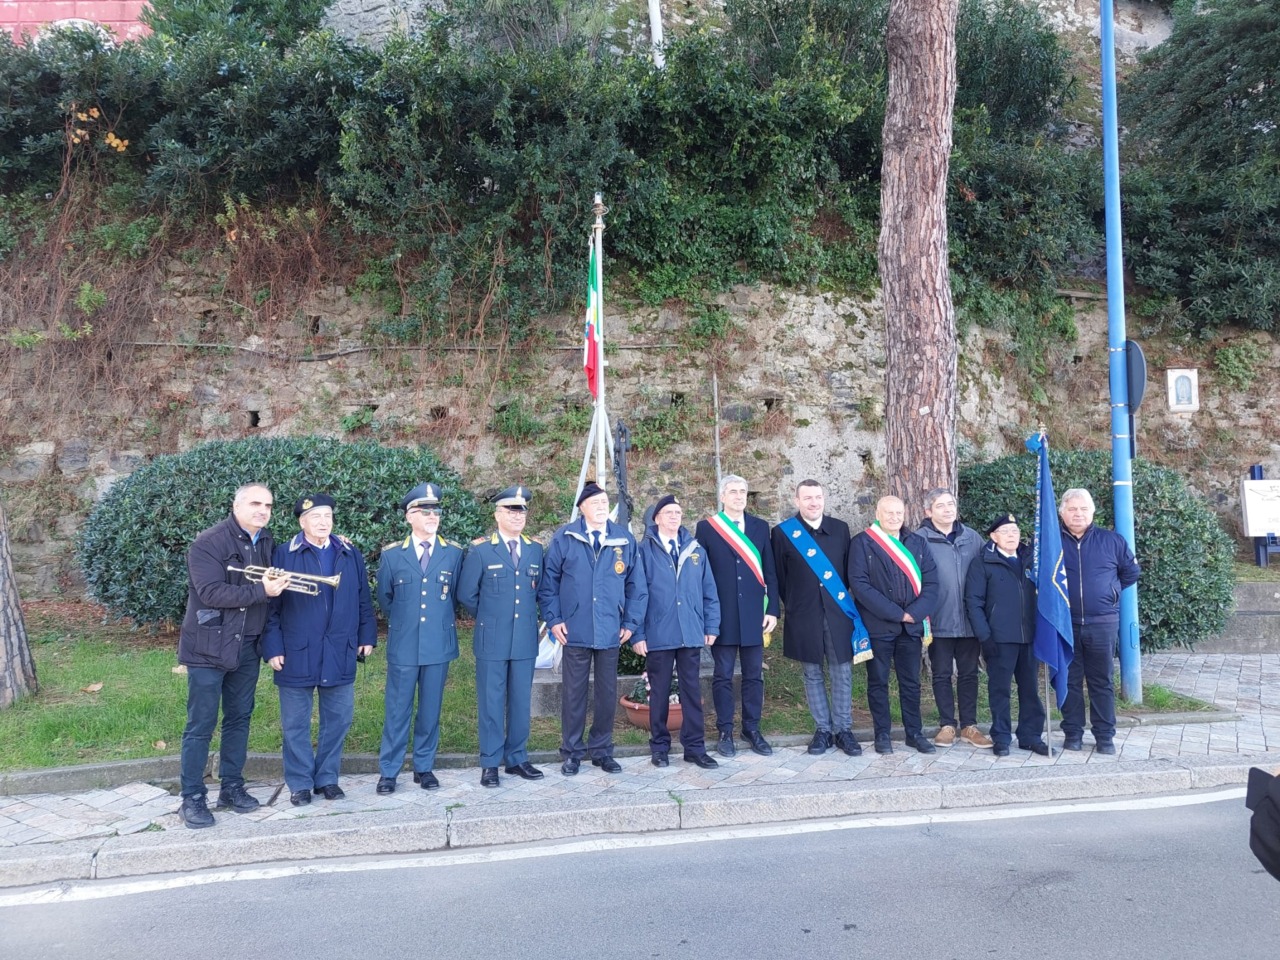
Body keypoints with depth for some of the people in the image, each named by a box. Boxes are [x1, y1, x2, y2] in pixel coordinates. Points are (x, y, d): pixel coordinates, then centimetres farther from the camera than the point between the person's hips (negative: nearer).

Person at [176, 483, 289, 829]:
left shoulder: (267, 543, 7)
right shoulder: (209, 542, -14)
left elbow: (273, 586, 17)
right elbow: (211, 592, -23)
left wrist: (278, 585, -4)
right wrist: (261, 590, -25)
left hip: (247, 647, 6)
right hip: (209, 646, -6)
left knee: (239, 719, 13)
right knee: (201, 725, 1)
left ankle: (232, 787, 25)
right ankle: (192, 798, 12)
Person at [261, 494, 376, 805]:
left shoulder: (351, 555, 9)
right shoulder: (283, 555, -1)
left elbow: (363, 601, 11)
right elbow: (271, 605, -4)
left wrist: (367, 636, 5)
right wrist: (273, 648, -9)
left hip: (340, 654, 3)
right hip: (297, 654, -3)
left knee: (338, 720, 10)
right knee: (296, 724, 7)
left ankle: (327, 778, 24)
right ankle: (300, 783, 21)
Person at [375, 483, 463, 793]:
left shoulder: (454, 553, 2)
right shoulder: (392, 554, 1)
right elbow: (384, 598, 12)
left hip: (439, 644, 1)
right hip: (403, 645, -1)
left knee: (430, 709, 10)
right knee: (398, 709, 6)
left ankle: (424, 767, 23)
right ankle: (388, 771, 16)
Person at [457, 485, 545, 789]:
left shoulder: (535, 549, 8)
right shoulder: (480, 550, -3)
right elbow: (465, 594, 1)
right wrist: (489, 618, 7)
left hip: (525, 639, 3)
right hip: (492, 641, -3)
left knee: (521, 702, 10)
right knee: (491, 703, 4)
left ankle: (517, 759, 22)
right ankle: (490, 764, 15)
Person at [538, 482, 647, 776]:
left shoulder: (625, 540, 4)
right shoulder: (564, 538, -1)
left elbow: (636, 586, 7)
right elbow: (548, 581, 1)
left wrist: (631, 622, 2)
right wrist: (553, 619, -5)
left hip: (611, 632, 2)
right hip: (575, 631, -2)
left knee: (608, 693, 10)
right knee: (573, 693, 6)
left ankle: (602, 750, 24)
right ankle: (571, 752, 19)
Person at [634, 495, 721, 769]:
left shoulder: (695, 550, 8)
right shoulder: (645, 550, -2)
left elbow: (709, 591, 9)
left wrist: (711, 626, 3)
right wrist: (638, 634, -8)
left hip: (691, 634, 3)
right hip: (658, 634, -3)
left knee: (693, 691, 7)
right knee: (659, 692, 8)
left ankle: (694, 747, 17)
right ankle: (659, 746, 21)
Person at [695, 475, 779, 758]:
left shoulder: (760, 527, 8)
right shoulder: (706, 527, 1)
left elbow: (769, 572, 8)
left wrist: (772, 610, 2)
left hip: (753, 615, 2)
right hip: (722, 616, -2)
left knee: (754, 675, 8)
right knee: (723, 676, 5)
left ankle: (752, 729, 21)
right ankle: (725, 732, 16)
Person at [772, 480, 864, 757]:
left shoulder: (840, 528, 5)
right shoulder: (783, 532, -2)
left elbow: (850, 568, 11)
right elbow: (779, 576, 4)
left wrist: (844, 600, 7)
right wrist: (793, 605, 7)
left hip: (838, 612, 1)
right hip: (804, 616, -1)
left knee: (842, 673, 4)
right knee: (813, 674, 8)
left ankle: (843, 730, 17)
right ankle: (823, 730, 19)